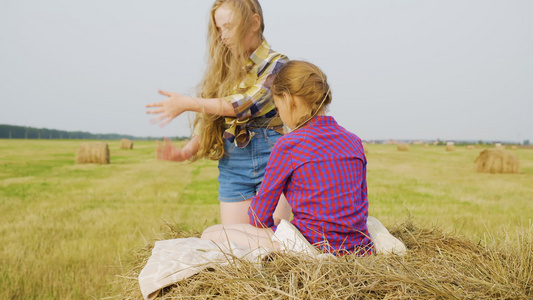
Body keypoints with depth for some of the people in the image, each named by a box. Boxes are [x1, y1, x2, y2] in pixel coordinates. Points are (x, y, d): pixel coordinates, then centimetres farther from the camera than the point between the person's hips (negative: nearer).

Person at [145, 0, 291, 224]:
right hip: (232, 166, 4)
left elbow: (249, 103, -16)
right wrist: (186, 152, -6)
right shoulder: (223, 68, 13)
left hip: (271, 158, -4)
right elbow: (208, 121, 12)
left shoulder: (276, 63, 0)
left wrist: (187, 104, -14)